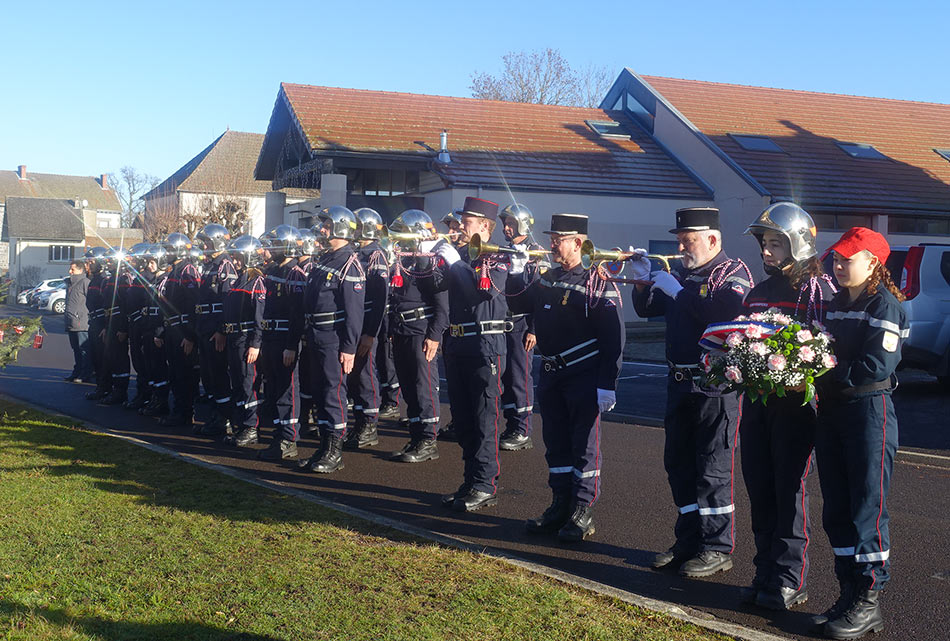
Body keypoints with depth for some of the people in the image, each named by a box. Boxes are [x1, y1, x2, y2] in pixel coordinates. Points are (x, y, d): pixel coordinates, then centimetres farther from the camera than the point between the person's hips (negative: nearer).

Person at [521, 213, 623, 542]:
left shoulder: (597, 283, -12)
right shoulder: (547, 279, 10)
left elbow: (614, 338, -16)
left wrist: (607, 384, -20)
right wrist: (516, 272, 7)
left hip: (584, 377, -7)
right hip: (551, 376, 7)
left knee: (584, 444, 1)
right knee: (556, 444, 13)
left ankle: (583, 512, 10)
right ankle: (561, 506, 24)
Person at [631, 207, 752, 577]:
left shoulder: (733, 274, -7)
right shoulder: (683, 274, 16)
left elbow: (723, 314, -26)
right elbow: (647, 309, 19)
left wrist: (678, 292, -21)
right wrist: (643, 282, 1)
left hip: (716, 386, -8)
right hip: (680, 382, 8)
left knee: (713, 468, -4)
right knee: (678, 464, 11)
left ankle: (718, 549, 5)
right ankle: (689, 541, 22)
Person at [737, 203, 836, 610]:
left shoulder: (818, 289, -6)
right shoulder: (758, 292, 16)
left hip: (795, 402, -7)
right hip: (756, 399, 7)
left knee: (790, 490, -1)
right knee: (759, 489, 10)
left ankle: (789, 581, 8)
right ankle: (765, 574, 20)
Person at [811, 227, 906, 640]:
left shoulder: (884, 304, -8)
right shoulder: (836, 304, 15)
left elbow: (878, 366, -18)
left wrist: (831, 373, -16)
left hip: (869, 409, -8)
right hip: (830, 410, 8)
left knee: (867, 509, -4)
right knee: (836, 511, 10)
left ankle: (869, 602, 3)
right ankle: (849, 594, 19)